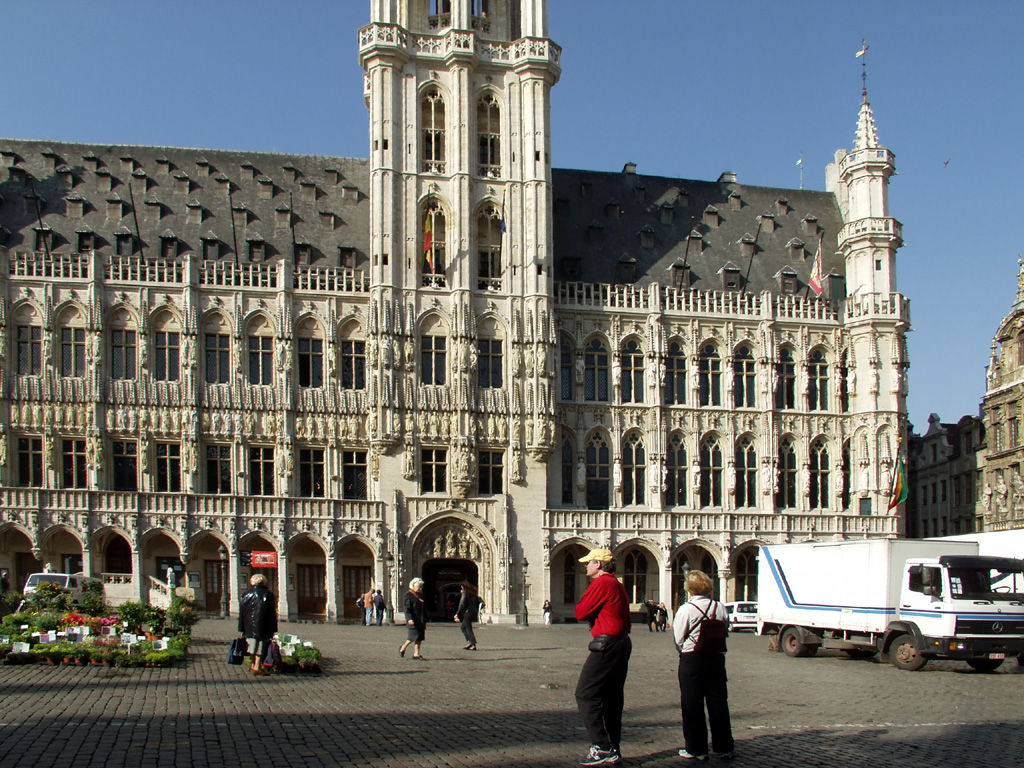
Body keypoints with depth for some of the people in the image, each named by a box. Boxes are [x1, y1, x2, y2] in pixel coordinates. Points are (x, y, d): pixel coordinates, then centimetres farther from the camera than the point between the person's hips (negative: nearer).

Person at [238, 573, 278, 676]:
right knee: (261, 646, 1)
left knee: (252, 644, 15)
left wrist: (241, 629, 11)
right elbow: (272, 613, -5)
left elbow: (241, 614, 8)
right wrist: (273, 629, -1)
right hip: (263, 627, -4)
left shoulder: (245, 595, 7)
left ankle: (253, 664, 23)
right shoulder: (268, 594, -3)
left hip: (249, 627, 4)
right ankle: (257, 667, -2)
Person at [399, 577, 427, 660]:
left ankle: (416, 654, 5)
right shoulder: (408, 595, -6)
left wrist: (425, 620, 20)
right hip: (413, 620, -8)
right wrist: (409, 619, -24)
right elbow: (406, 608, -13)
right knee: (414, 636, -11)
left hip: (421, 621, 8)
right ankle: (402, 648, 10)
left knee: (420, 637, 2)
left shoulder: (421, 595, 17)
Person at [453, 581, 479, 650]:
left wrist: (457, 614, -10)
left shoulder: (465, 594, -10)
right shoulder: (474, 594, 12)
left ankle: (473, 645, -7)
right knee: (463, 627, 18)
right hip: (473, 613, 8)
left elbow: (462, 605, -14)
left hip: (467, 613, -8)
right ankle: (469, 642, 7)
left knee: (468, 629, -3)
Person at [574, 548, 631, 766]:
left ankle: (601, 748, -11)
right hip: (623, 643, 10)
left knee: (585, 695, -7)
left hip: (607, 645, -10)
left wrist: (581, 605, 8)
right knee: (612, 697, 13)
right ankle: (614, 750, 15)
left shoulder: (601, 583, -12)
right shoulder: (618, 585, 18)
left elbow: (580, 613, -12)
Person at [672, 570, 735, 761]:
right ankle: (725, 747, 15)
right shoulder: (720, 608, -1)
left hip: (691, 659, -4)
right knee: (718, 702, 9)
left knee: (692, 704, 4)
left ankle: (696, 748, 7)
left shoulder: (685, 609, -12)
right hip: (716, 657, 4)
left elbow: (678, 639, -9)